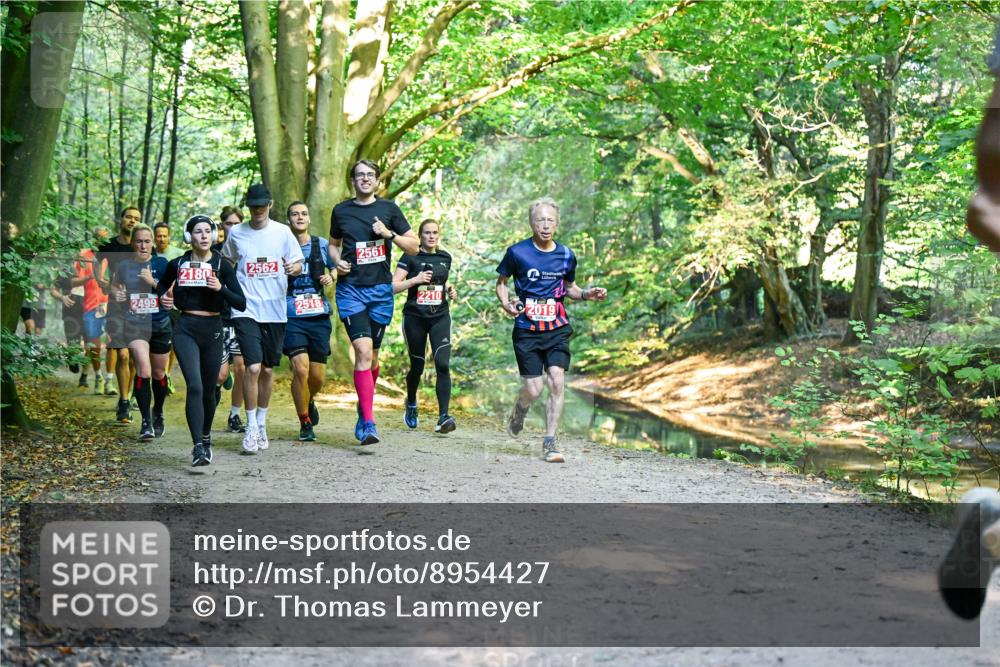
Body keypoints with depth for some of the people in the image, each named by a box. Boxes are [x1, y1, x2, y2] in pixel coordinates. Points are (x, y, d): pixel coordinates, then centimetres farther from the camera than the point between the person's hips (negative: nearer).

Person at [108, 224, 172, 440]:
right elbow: (114, 285, 18)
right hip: (135, 325, -1)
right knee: (143, 370, -20)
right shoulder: (123, 266, 2)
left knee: (158, 374, 14)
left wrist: (153, 282, -20)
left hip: (160, 325, 1)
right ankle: (146, 421, -12)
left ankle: (158, 415, 38)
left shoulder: (161, 264, -2)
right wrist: (116, 293, -4)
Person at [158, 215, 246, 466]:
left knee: (208, 390, 10)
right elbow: (162, 287, 24)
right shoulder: (177, 264, 4)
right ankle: (198, 447, -20)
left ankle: (206, 438, 34)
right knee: (194, 386, -17)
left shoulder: (222, 266, 0)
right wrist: (164, 298, 2)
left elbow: (241, 304, -5)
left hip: (213, 331, 1)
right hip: (186, 330, -1)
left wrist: (221, 288, -20)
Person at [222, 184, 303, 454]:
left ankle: (261, 423, 27)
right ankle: (251, 428, -5)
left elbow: (298, 264, 5)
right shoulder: (236, 233, 3)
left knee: (267, 369, 11)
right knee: (253, 367, -14)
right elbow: (226, 264, 18)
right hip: (246, 310, -2)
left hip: (275, 310, 2)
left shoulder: (282, 232, 3)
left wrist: (294, 267, -17)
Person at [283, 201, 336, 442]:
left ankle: (309, 401, 40)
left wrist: (332, 277, -3)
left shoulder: (322, 245, 8)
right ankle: (305, 424, 0)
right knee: (300, 369, -16)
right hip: (292, 318, -2)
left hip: (319, 316, 2)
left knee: (317, 375, 4)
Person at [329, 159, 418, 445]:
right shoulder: (341, 211, 7)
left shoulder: (388, 208, 5)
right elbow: (333, 244, 22)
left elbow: (414, 247, 6)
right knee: (363, 351, -16)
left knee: (372, 355, 11)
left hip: (381, 289, 1)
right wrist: (337, 261, 0)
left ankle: (363, 409, 35)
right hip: (350, 289, -1)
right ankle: (368, 424, -18)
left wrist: (389, 233, -11)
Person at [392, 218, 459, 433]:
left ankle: (443, 417, -18)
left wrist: (450, 289, 7)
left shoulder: (445, 258, 10)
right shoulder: (410, 258, -2)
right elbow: (393, 286, -7)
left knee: (443, 365, -14)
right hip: (414, 318, -2)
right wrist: (416, 279, -18)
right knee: (417, 366, 9)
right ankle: (411, 404, 39)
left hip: (440, 317, 2)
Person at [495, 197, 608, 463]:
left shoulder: (566, 256, 5)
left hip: (557, 329, 2)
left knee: (557, 381, -15)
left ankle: (550, 443, -5)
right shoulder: (517, 252, -4)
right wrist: (506, 303, -11)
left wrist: (586, 294, 0)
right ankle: (518, 412, 33)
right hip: (526, 330, -2)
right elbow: (501, 281, 9)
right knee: (533, 389, -5)